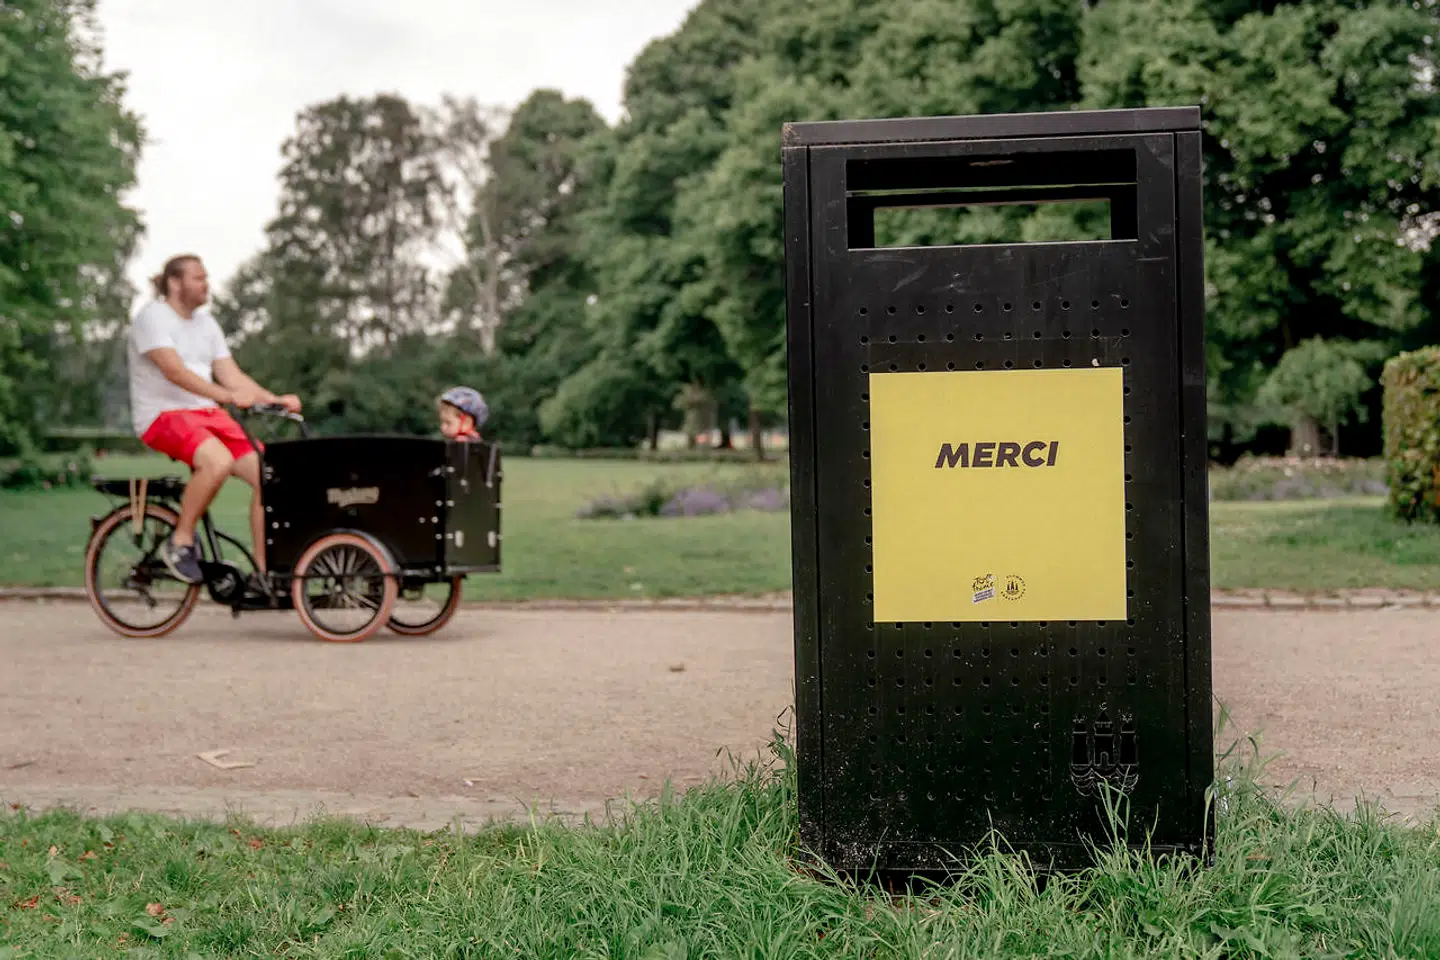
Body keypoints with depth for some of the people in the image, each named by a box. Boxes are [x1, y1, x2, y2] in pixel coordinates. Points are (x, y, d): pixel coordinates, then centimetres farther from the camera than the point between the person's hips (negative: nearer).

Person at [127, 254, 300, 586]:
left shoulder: (206, 323, 17)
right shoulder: (152, 316, -6)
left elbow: (231, 376, 11)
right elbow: (175, 371, -21)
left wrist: (274, 399, -6)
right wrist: (229, 396, -32)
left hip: (208, 413, 7)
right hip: (163, 415, -7)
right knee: (218, 461, -36)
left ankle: (265, 572, -5)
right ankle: (180, 542, -15)